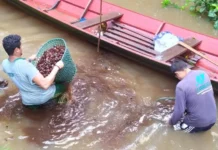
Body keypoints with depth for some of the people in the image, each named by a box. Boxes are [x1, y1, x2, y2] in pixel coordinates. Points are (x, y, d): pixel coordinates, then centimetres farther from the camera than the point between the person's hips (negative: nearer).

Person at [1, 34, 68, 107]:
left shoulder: (5, 63, -12)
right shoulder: (26, 66, -37)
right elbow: (45, 85, -40)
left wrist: (29, 59, 15)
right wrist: (57, 67, -31)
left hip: (27, 100, 6)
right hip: (42, 97, -6)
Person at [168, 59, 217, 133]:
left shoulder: (181, 86, -25)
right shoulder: (203, 73, -5)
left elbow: (179, 110, -18)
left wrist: (172, 122, 4)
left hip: (199, 123, -6)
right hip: (212, 119, 6)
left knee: (176, 125, 20)